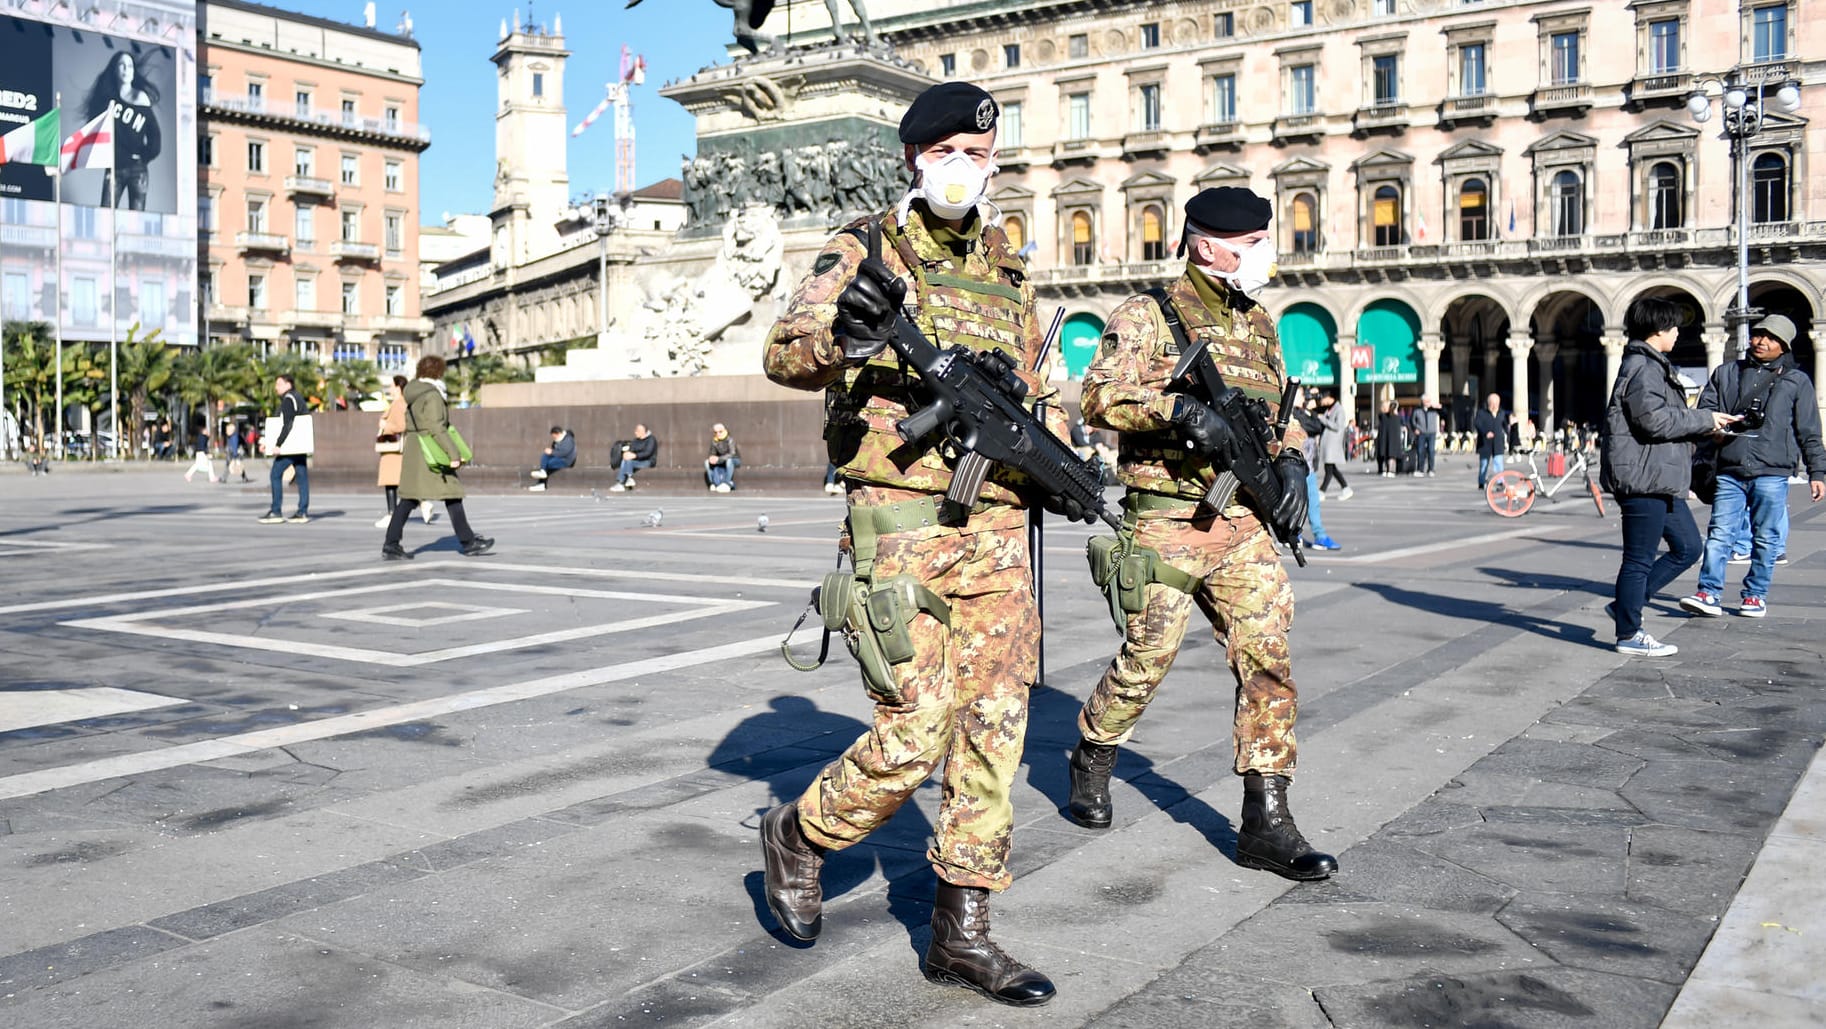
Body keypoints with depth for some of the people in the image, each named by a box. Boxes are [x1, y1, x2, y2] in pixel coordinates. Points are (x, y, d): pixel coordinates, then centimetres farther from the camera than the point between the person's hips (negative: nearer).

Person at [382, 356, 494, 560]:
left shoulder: (414, 393, 14)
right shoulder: (432, 395, -15)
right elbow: (437, 428, -22)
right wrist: (453, 454, -23)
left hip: (413, 451, 9)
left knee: (408, 499, 7)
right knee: (453, 495, 1)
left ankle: (391, 545, 3)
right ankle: (468, 542, 7)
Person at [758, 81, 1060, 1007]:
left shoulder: (1007, 272, 17)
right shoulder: (864, 252, 0)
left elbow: (1042, 392, 24)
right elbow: (783, 355, -14)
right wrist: (843, 336, -35)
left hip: (997, 528, 6)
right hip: (901, 522, -6)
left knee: (994, 732, 4)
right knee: (916, 730, -8)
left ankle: (961, 936, 15)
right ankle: (797, 837, 20)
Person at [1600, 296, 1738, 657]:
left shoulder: (1653, 366, 21)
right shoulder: (1642, 368, -14)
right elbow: (1656, 420, -23)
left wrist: (1709, 425, 15)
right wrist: (1705, 420, -12)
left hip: (1659, 479, 11)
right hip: (1644, 477, -11)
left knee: (1687, 547, 15)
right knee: (1640, 558, -3)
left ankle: (1625, 605, 18)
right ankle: (1629, 635, 7)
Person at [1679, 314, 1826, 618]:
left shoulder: (1797, 381, 9)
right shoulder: (1726, 373, 15)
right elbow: (1704, 410, 13)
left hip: (1771, 474, -1)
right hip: (1729, 472, 1)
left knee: (1766, 539, 4)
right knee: (1719, 534, -4)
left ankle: (1755, 595, 14)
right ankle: (1709, 594, -5)